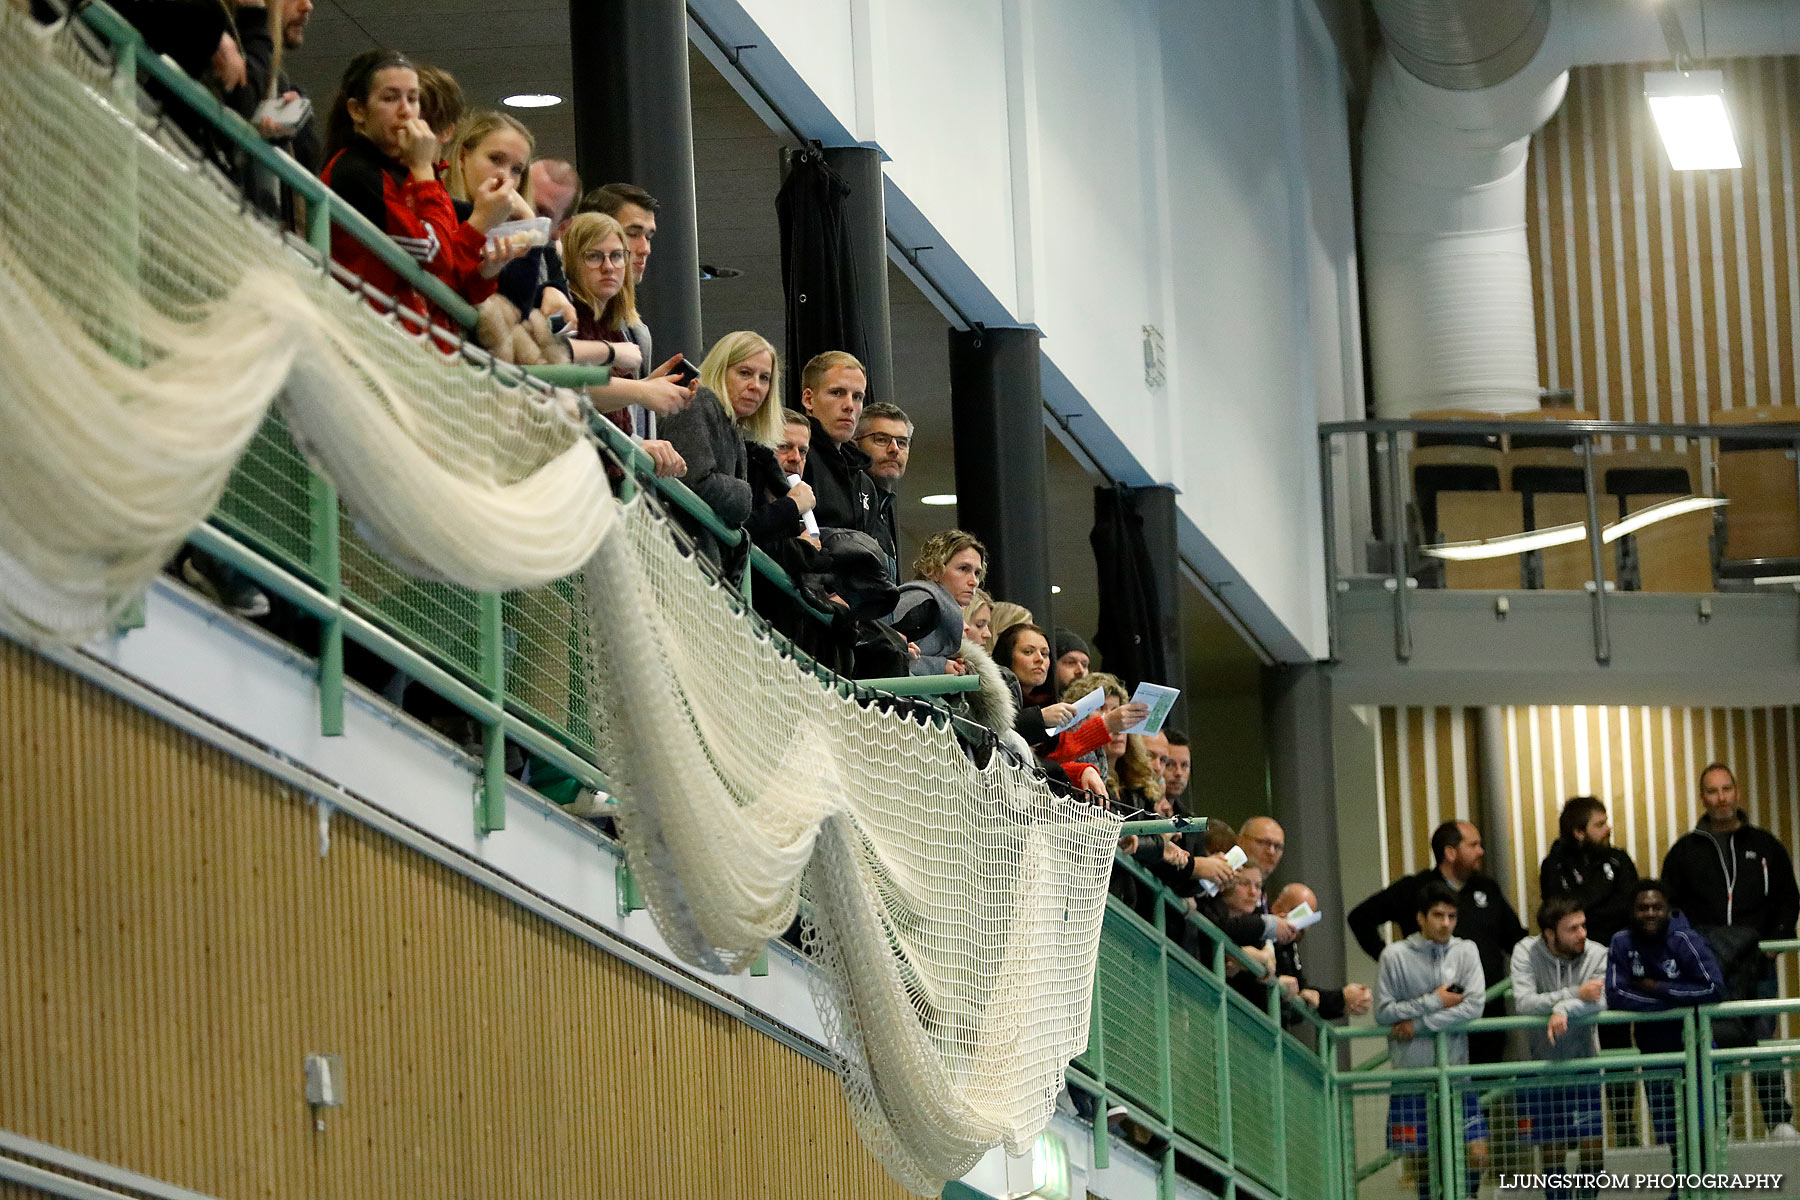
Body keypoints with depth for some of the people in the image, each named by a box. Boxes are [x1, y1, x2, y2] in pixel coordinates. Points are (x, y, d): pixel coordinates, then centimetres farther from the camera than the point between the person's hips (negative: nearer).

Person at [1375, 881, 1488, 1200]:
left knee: (1477, 1154, -6)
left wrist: (1418, 1024, -11)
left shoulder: (1465, 951, 4)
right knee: (1417, 1157, 3)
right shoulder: (1395, 955, -2)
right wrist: (1434, 1001, -10)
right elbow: (1383, 1012, -6)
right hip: (1411, 1070, -1)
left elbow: (1473, 1006, -8)